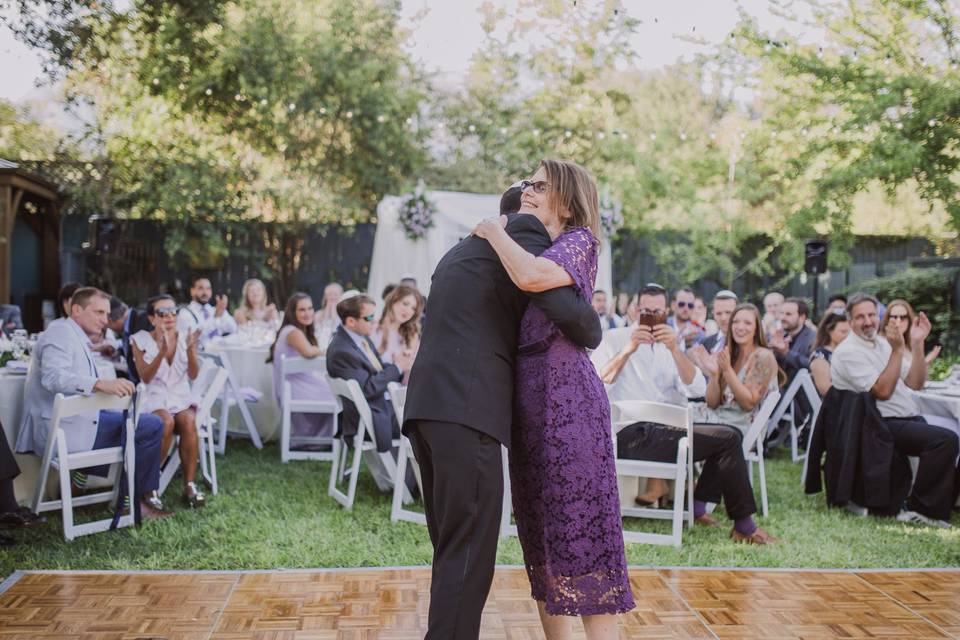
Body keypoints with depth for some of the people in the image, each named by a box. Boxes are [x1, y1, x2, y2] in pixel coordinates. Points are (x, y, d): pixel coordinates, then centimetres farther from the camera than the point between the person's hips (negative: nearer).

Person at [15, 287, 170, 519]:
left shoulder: (75, 337, 22)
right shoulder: (61, 333, -11)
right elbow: (53, 377, -28)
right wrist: (101, 383, -41)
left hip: (66, 424, 11)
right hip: (66, 428, -11)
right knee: (152, 426, -16)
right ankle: (141, 497, -3)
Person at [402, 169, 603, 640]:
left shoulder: (463, 249, 28)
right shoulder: (524, 238, 2)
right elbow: (566, 308, -10)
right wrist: (592, 335, 10)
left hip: (428, 404, 9)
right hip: (466, 407, -9)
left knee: (453, 550, 14)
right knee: (468, 555, -8)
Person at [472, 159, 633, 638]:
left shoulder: (579, 241, -4)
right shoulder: (530, 247, 19)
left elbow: (531, 276, -24)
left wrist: (495, 232, -10)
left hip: (566, 396, -8)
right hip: (527, 399, 8)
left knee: (579, 520, -7)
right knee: (539, 525, 12)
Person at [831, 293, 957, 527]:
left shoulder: (882, 342, 16)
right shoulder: (848, 352, -8)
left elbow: (915, 384, 10)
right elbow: (883, 391, -17)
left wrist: (917, 344, -1)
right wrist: (897, 350, -16)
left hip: (910, 419, 8)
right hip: (883, 426, -8)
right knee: (945, 440, -26)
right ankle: (920, 508, -14)